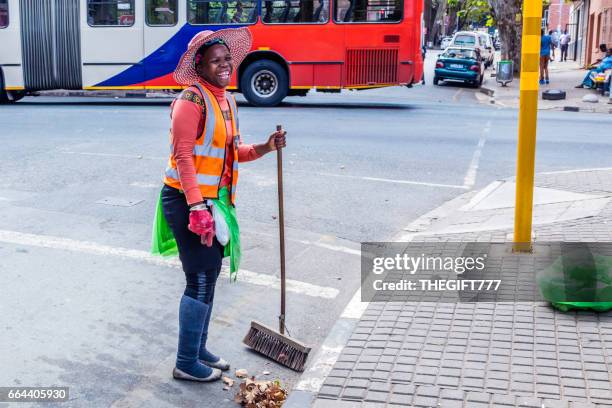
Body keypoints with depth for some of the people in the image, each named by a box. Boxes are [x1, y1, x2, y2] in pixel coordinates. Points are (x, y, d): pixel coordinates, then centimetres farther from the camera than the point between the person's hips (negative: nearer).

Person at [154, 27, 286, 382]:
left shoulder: (227, 101, 11)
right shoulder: (192, 100, -16)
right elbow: (183, 155, -21)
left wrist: (265, 148, 0)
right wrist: (197, 207, -25)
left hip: (214, 201, 9)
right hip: (189, 201, -9)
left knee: (209, 276, 17)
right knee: (200, 280, -4)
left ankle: (199, 348, 33)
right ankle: (186, 364, 9)